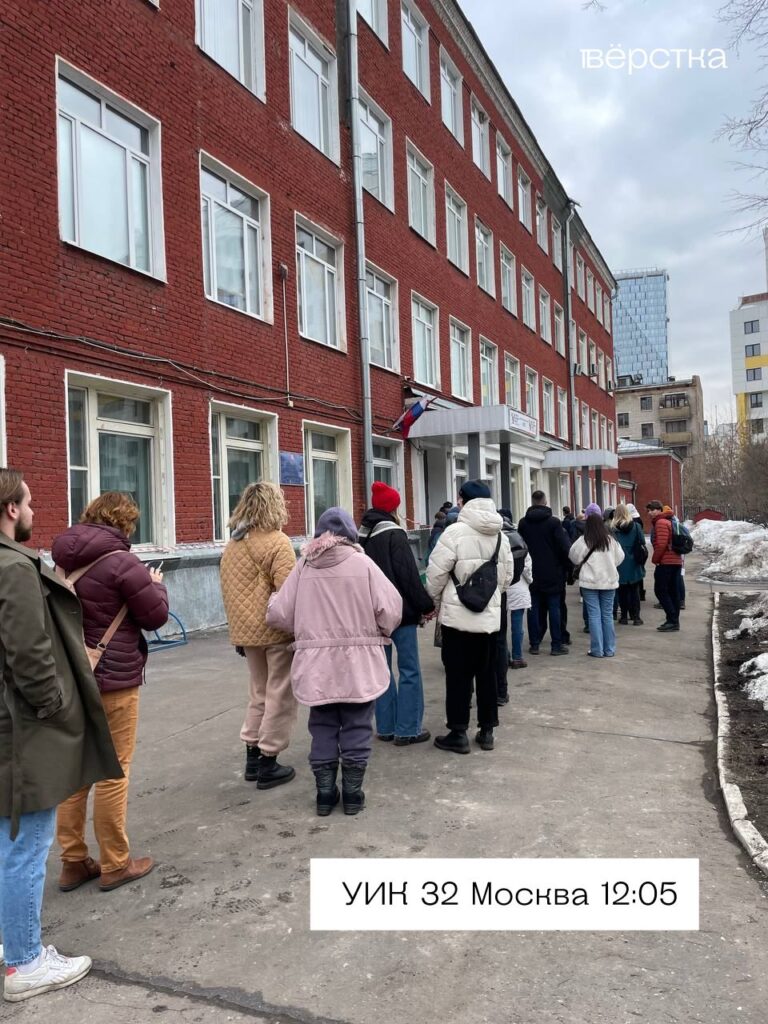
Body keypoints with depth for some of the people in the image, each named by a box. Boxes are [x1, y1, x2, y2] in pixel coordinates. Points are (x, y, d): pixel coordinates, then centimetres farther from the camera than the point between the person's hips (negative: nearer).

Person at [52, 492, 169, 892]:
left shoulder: (64, 560, 6)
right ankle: (115, 865, 15)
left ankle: (73, 862, 25)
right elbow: (156, 616, -11)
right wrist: (156, 585, 8)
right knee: (112, 772, 4)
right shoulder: (121, 562, -17)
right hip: (112, 680, -7)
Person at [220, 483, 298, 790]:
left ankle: (252, 756, 25)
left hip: (246, 630, 7)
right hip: (277, 629, -7)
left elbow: (230, 591, 14)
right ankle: (267, 764, 9)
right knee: (279, 696, 4)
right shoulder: (277, 542, -13)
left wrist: (238, 627, 20)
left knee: (258, 693, 20)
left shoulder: (232, 544, 11)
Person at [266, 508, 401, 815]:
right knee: (356, 728, 10)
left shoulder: (303, 566, -3)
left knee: (323, 728, 14)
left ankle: (325, 792, 20)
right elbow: (390, 609, -11)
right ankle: (352, 792, 17)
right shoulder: (362, 563, -8)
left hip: (316, 664, 2)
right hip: (358, 664, -2)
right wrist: (378, 632, 10)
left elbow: (278, 614, -1)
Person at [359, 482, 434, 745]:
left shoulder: (361, 536, 9)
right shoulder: (394, 534, -13)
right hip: (400, 611, -7)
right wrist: (426, 605, -9)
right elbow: (408, 575, -17)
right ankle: (408, 729, 3)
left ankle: (386, 726, 17)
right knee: (409, 670, 1)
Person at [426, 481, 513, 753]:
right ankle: (487, 731, 20)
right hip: (490, 615, 6)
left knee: (458, 675, 3)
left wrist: (432, 600, 5)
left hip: (458, 615, -5)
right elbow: (507, 576, 10)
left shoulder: (456, 531, -14)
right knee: (487, 674, 13)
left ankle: (458, 733, 9)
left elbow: (437, 573, -12)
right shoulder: (500, 535, 5)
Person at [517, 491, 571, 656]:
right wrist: (565, 565, 3)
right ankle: (557, 644, 5)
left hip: (531, 573, 3)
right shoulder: (554, 522, -10)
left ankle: (534, 644, 9)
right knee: (554, 608, 3)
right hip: (552, 573, -3)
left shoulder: (523, 523, 0)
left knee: (534, 608, 7)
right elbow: (565, 547, -11)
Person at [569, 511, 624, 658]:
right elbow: (620, 557, 8)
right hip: (609, 581, 3)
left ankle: (597, 650, 2)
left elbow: (574, 557, -3)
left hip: (589, 582, -3)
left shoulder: (584, 541, -10)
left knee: (594, 615, 1)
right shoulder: (610, 540, 0)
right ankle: (609, 649, 13)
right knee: (607, 615, 10)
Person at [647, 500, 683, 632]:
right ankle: (674, 621, 12)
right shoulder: (668, 521, 20)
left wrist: (655, 559, -9)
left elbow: (661, 544, -20)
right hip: (676, 560, 10)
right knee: (673, 591, 9)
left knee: (660, 590, -6)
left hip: (666, 562, -10)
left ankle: (672, 619, -10)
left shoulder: (661, 522, -11)